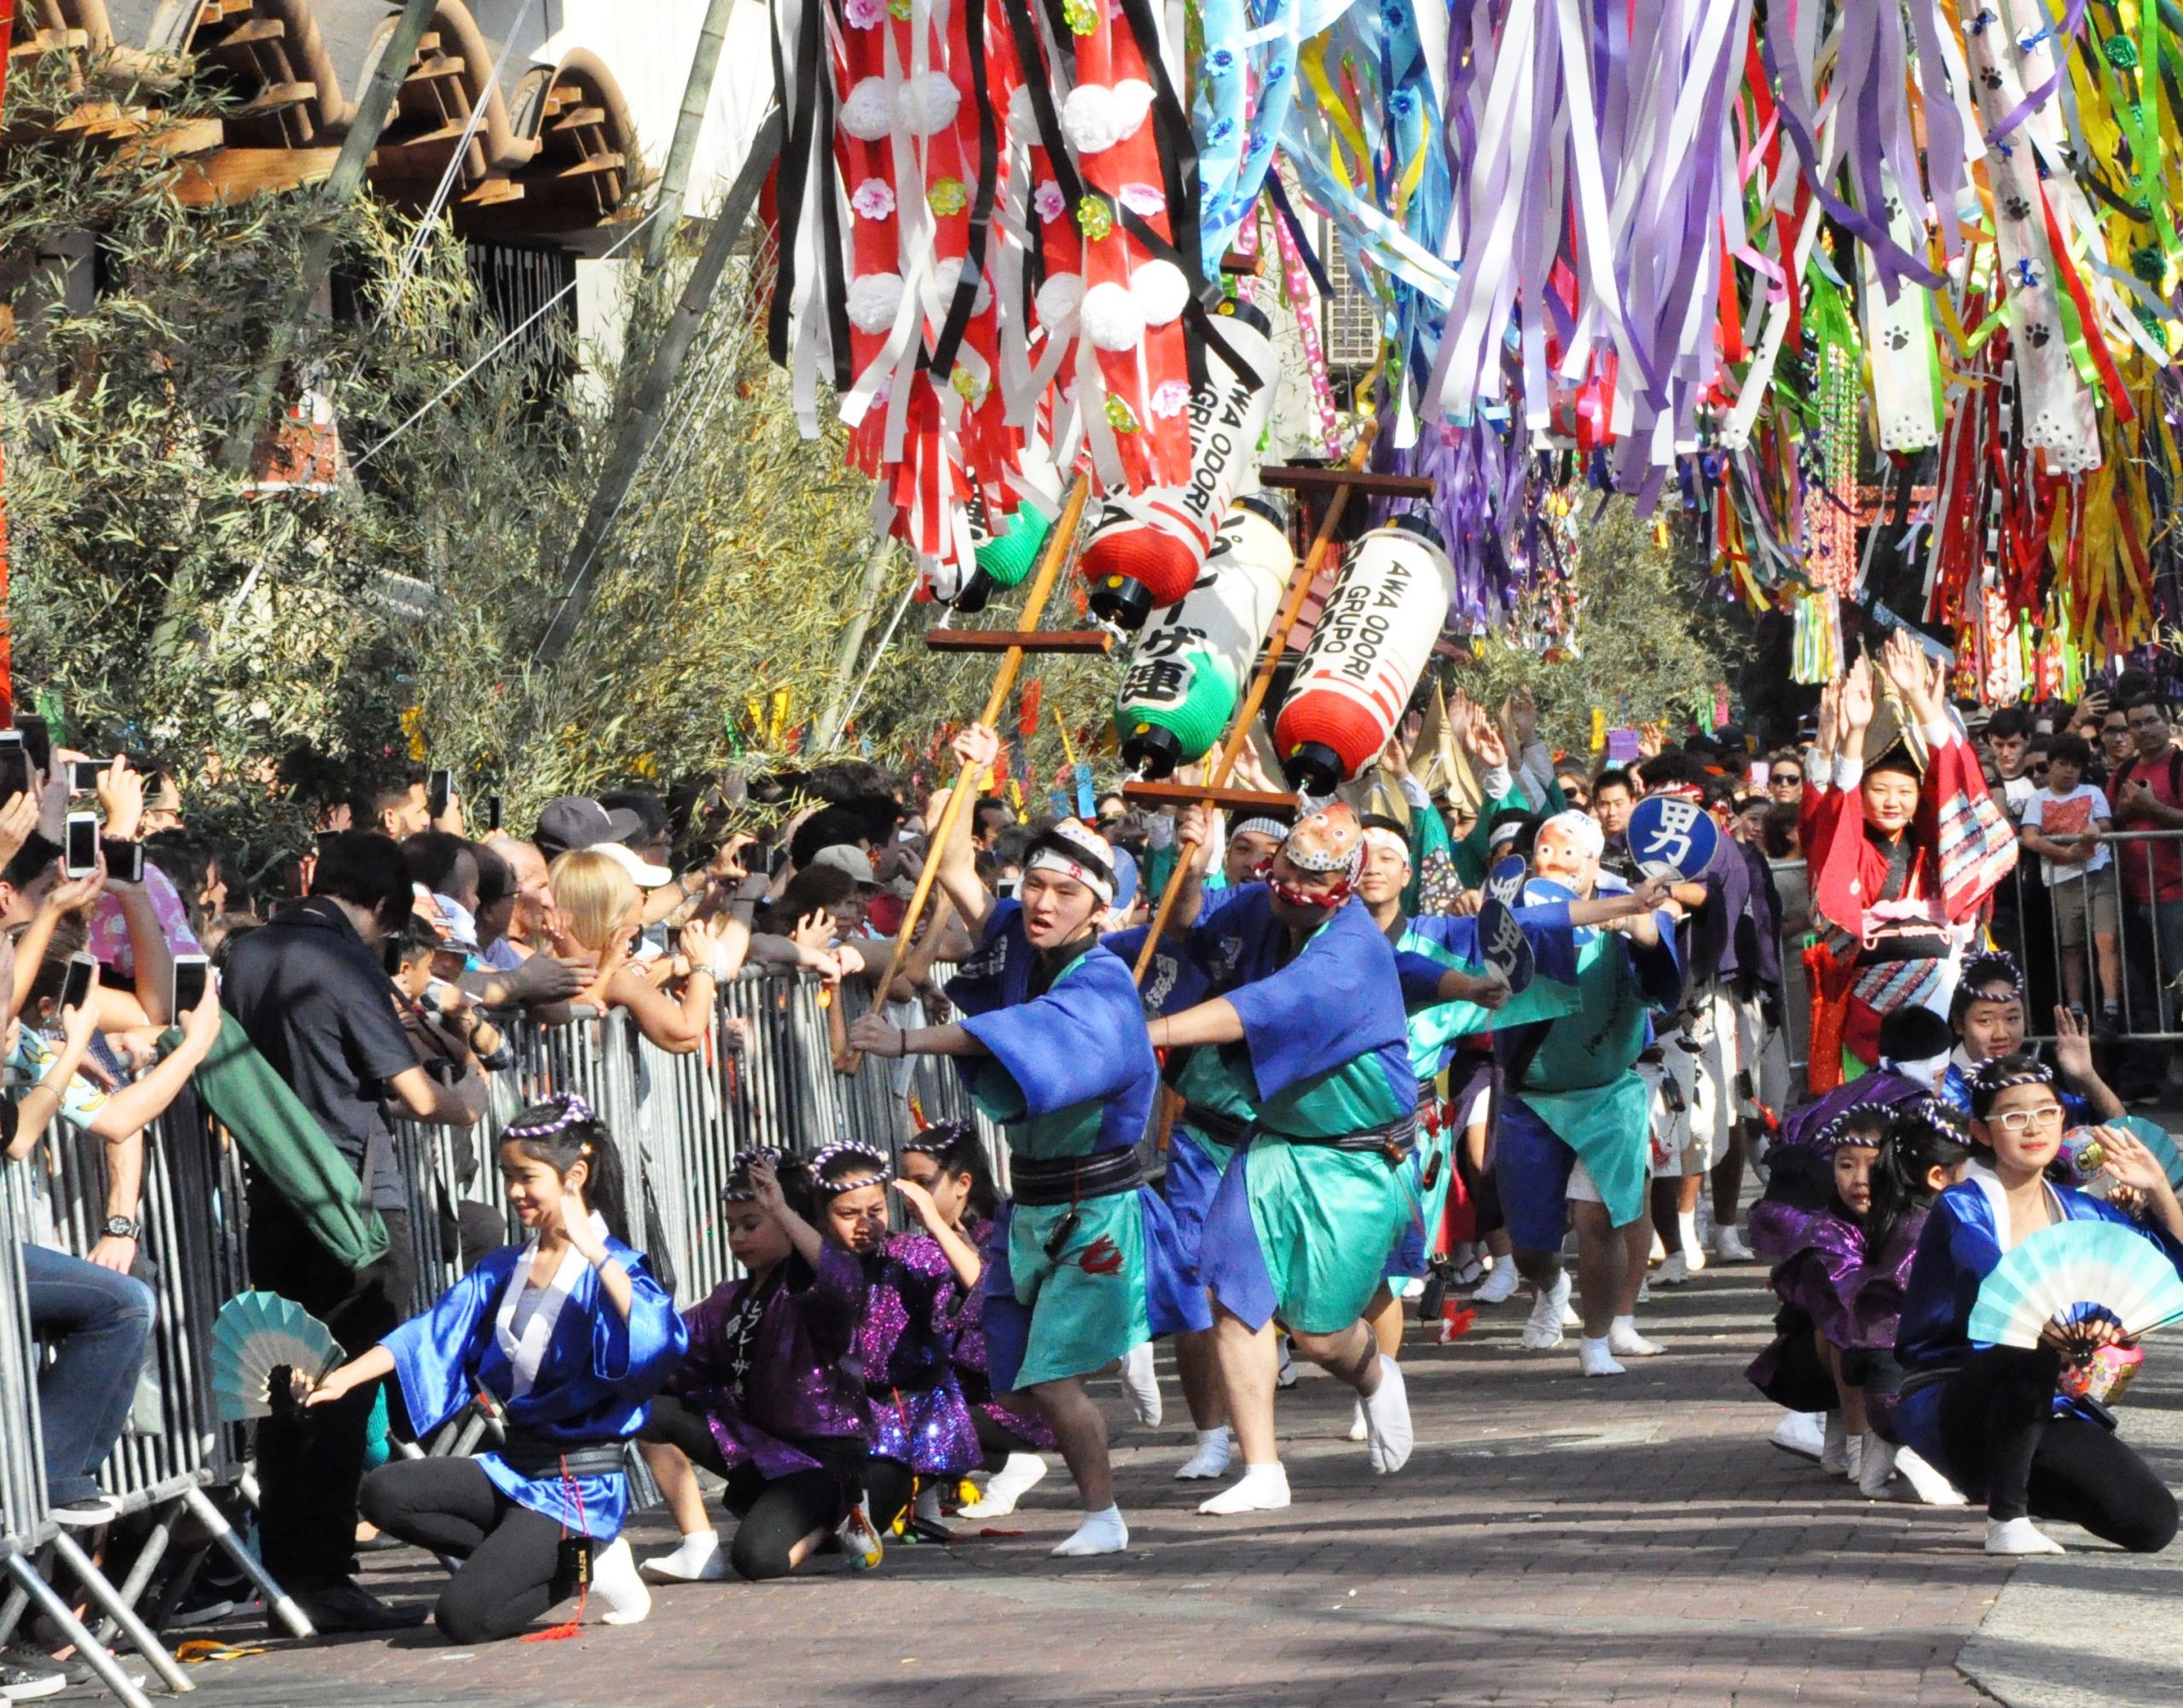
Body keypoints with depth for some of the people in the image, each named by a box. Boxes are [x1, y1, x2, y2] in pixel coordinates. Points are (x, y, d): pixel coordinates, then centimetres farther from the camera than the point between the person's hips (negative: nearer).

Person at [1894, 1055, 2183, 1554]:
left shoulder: (2078, 1213, 8)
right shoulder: (1961, 1208, -10)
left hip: (2041, 1407, 6)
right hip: (1947, 1403, -6)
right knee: (2033, 1349, -39)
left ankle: (2013, 1485, 13)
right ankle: (2006, 1518, -22)